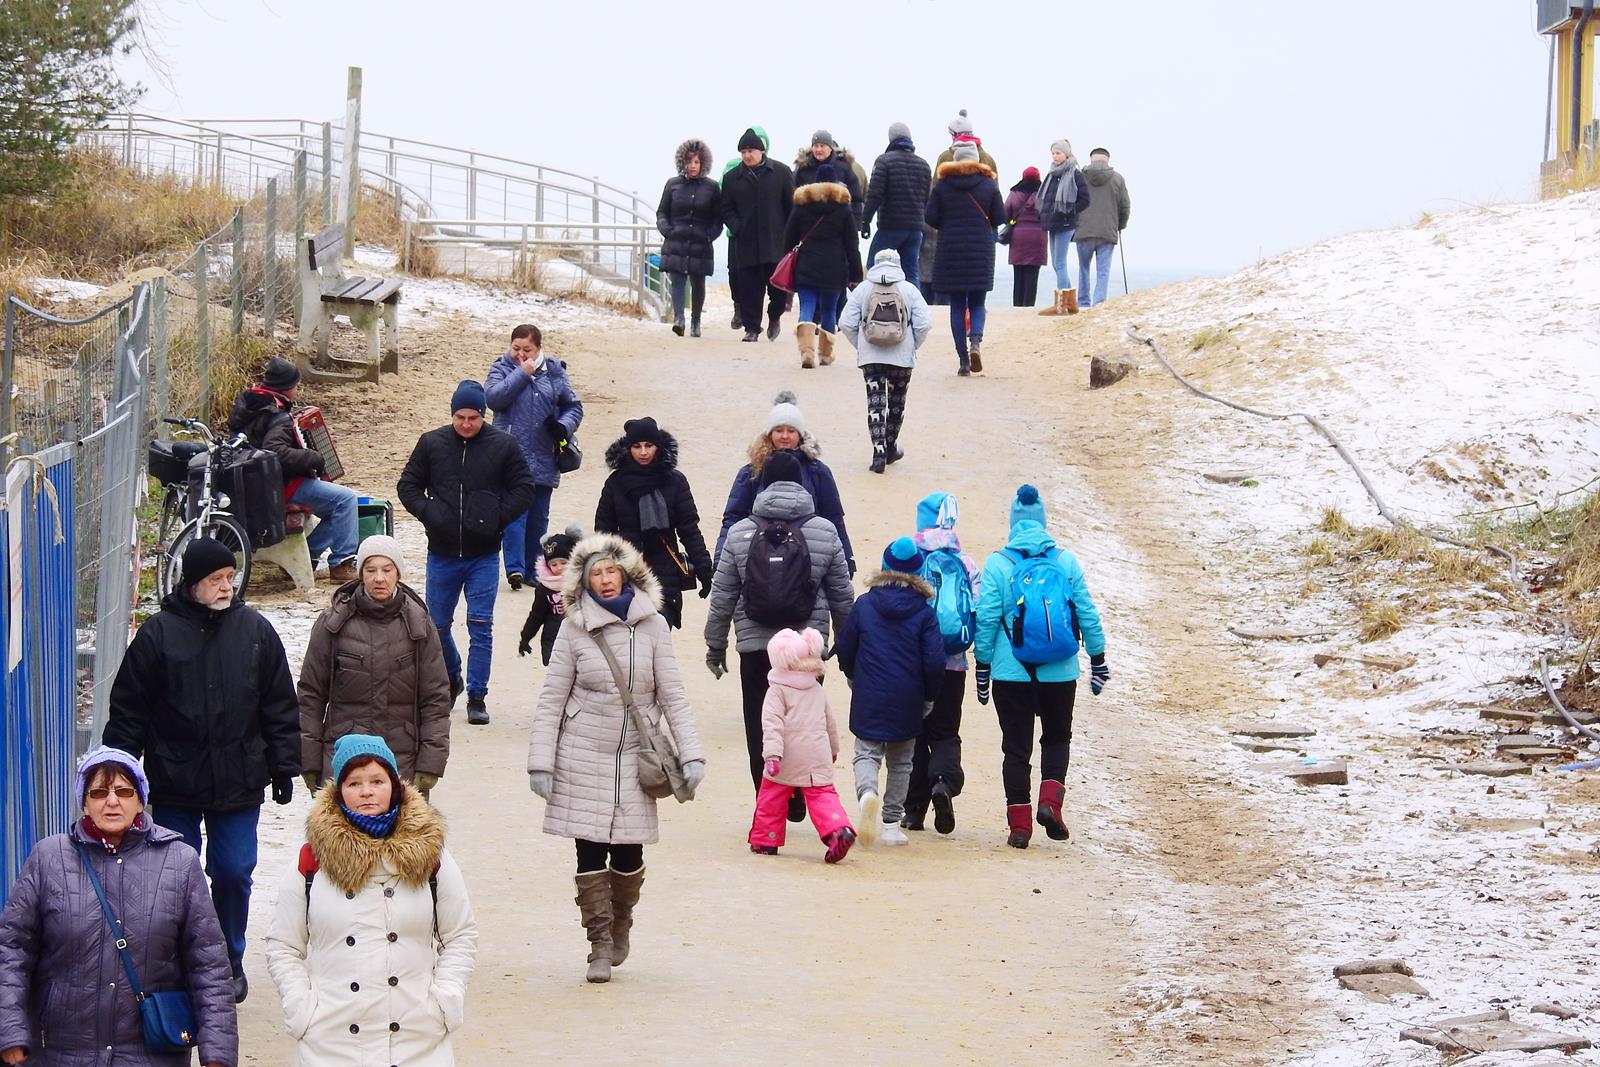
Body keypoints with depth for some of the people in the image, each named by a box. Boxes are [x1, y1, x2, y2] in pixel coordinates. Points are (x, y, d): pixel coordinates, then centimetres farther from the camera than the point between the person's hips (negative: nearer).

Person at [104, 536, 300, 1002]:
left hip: (239, 783, 1)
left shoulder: (255, 630, 3)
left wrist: (284, 766, 6)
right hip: (174, 785, -1)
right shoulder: (158, 633, -4)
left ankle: (230, 961, 23)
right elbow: (128, 710, 0)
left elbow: (280, 706, 8)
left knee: (234, 873, 4)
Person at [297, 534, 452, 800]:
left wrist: (430, 764, -2)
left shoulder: (419, 626, 4)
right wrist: (309, 763, 3)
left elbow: (436, 698, 5)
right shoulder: (333, 623, 2)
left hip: (404, 761, 1)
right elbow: (311, 695, 6)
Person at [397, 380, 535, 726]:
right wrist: (428, 513, -9)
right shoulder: (431, 443, 0)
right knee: (437, 625, 11)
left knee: (481, 626, -5)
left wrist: (497, 518, -12)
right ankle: (451, 681, 34)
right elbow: (408, 485, 8)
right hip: (442, 552, 2)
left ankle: (477, 697, 1)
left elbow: (523, 489, 1)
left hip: (484, 554, -2)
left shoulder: (503, 445, -3)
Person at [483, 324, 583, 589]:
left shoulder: (554, 371, 9)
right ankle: (515, 568, -17)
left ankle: (532, 567, 19)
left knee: (538, 517, 10)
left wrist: (564, 426, -8)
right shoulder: (502, 368, 4)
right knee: (514, 513, -14)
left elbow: (574, 406, 12)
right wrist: (522, 374, -14)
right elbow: (492, 396, -15)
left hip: (543, 459, 3)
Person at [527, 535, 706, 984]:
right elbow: (551, 699, 2)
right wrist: (540, 762, -4)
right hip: (582, 757, -1)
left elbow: (673, 695, 3)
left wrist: (691, 754, -4)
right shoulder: (574, 630, -1)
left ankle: (621, 926, 27)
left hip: (634, 757, 1)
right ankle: (600, 947, 4)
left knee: (628, 853, 1)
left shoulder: (651, 626, 1)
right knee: (589, 853, -3)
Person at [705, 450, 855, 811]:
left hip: (755, 646, 0)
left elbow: (722, 598, 2)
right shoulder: (825, 532, -1)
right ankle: (794, 803, 6)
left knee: (760, 727, 6)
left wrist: (715, 647, 13)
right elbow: (842, 596, 6)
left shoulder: (740, 533, -1)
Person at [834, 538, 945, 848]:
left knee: (867, 753, 7)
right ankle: (891, 824, 16)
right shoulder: (924, 613, -6)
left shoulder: (864, 604, -2)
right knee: (900, 761, 16)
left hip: (869, 698, 0)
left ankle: (867, 792, -26)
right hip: (907, 702, 0)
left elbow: (844, 648, 5)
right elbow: (934, 662, -8)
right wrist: (929, 697, 9)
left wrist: (854, 678, 24)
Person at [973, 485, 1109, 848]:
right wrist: (1098, 661, 13)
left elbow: (986, 618, -5)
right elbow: (1087, 614, 4)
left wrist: (982, 666, 5)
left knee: (1016, 747, 7)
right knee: (1057, 738, 20)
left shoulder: (998, 563, -5)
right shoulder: (1066, 561, 0)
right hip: (1060, 672, 1)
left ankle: (1019, 823, 3)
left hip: (1011, 672, -1)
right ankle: (1050, 800, -1)